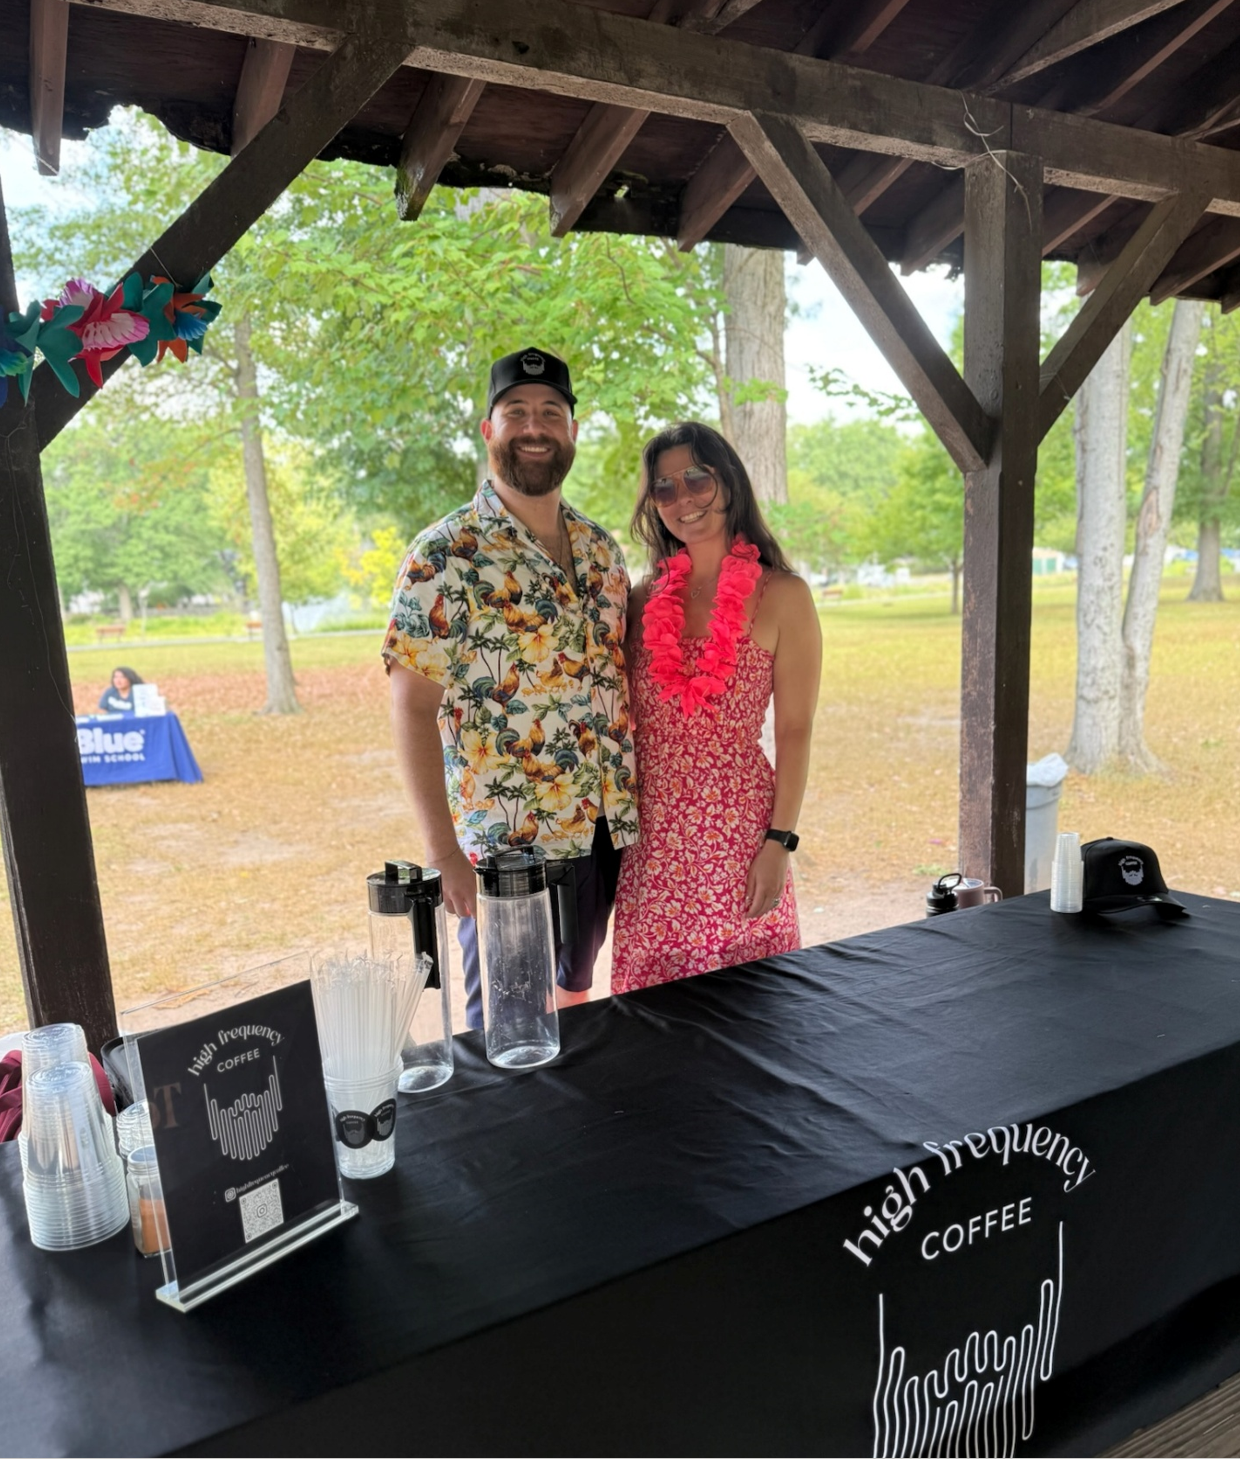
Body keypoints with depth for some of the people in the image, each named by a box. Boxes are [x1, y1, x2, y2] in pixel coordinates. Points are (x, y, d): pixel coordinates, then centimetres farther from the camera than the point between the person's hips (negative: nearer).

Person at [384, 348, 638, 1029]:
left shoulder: (600, 547, 8)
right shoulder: (446, 555, -11)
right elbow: (412, 706, -14)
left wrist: (641, 806, 10)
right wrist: (443, 851, -18)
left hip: (608, 835, 6)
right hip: (507, 845, -5)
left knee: (575, 998, 21)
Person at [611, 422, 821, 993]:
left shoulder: (781, 596, -2)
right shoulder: (646, 599, 8)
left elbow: (794, 731, -5)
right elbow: (626, 723, 12)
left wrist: (779, 842, -10)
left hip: (737, 827, -3)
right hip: (651, 833, 4)